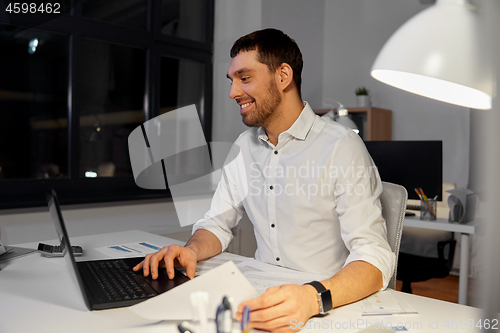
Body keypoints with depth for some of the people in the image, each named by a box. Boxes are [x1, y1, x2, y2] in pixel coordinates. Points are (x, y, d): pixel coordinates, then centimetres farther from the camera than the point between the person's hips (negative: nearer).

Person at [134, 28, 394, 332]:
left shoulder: (342, 147, -13)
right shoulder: (245, 146, 8)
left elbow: (375, 256, -19)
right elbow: (218, 222, 11)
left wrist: (313, 298, -36)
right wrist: (191, 251, -10)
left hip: (332, 307, -4)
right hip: (262, 296, 4)